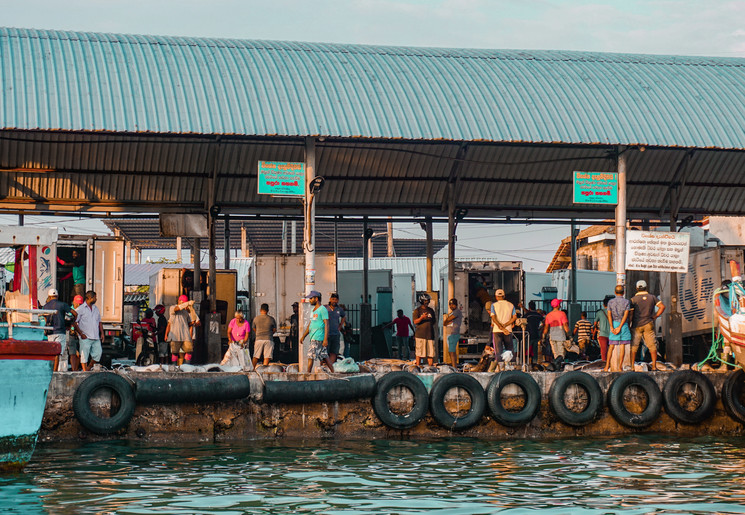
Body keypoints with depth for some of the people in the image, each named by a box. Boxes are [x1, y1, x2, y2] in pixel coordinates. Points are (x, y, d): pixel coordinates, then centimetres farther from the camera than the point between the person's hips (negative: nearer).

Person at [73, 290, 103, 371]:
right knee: (84, 355, -4)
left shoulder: (96, 309, 17)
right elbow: (74, 322, -5)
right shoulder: (80, 309, -2)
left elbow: (99, 322, 23)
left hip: (96, 337, 5)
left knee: (98, 353, -1)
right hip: (85, 337, -5)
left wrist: (102, 332, 10)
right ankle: (85, 371, 2)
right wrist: (81, 334, -12)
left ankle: (89, 367, 18)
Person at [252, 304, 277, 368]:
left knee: (255, 357, 10)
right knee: (267, 357, 1)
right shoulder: (271, 319, -3)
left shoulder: (256, 318, 1)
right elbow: (274, 329, 8)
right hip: (269, 340, -1)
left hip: (258, 339, 1)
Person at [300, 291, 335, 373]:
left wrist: (325, 339, -21)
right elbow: (310, 324, 27)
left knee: (310, 356, -12)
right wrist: (303, 336, 23)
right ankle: (333, 372, 12)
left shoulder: (322, 309, -9)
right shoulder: (313, 310, 20)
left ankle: (308, 373, -11)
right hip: (313, 337, 9)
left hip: (318, 337, -9)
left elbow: (326, 324, -15)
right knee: (324, 356, 9)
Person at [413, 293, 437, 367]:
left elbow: (434, 322, 26)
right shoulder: (417, 310, 2)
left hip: (430, 334, 4)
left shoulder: (431, 310, 17)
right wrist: (422, 317, -21)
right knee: (419, 352, -4)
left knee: (431, 352, 1)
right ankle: (418, 366, 1)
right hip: (420, 334, -4)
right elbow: (415, 322, -8)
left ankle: (431, 366, 6)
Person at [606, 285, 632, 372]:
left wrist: (612, 328, -11)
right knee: (622, 346, 1)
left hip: (614, 324, 2)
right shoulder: (627, 302, 0)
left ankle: (607, 366, 1)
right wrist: (619, 328, -13)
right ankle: (620, 366, -3)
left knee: (611, 346, 7)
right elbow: (626, 315, -11)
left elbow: (609, 315, -5)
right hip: (624, 325, -2)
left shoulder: (610, 302, 5)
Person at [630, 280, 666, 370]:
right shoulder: (652, 297, 5)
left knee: (633, 345, 2)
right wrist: (655, 316, 5)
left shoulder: (633, 299, -3)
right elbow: (662, 306, 0)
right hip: (648, 324, 2)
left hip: (637, 325, -2)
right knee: (652, 345, 7)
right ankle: (654, 365, 5)